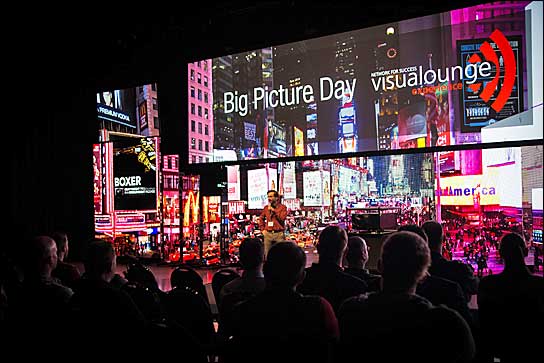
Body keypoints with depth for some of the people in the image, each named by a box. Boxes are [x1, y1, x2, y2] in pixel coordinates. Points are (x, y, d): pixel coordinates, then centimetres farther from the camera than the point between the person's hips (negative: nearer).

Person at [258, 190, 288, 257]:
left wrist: (273, 210, -10)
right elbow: (261, 218, 22)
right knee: (267, 254, 6)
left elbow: (282, 218, -13)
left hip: (279, 234, -3)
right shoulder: (266, 208, 12)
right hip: (268, 234, 4)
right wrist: (263, 229, 11)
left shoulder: (282, 207, 1)